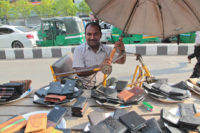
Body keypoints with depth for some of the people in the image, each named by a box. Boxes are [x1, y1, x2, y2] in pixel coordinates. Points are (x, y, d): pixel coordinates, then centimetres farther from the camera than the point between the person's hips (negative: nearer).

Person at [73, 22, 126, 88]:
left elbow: (121, 61, -3)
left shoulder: (107, 49, 7)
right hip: (83, 87, -3)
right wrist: (99, 66, -25)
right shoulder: (79, 50, -2)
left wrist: (122, 51, -25)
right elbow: (79, 72, -13)